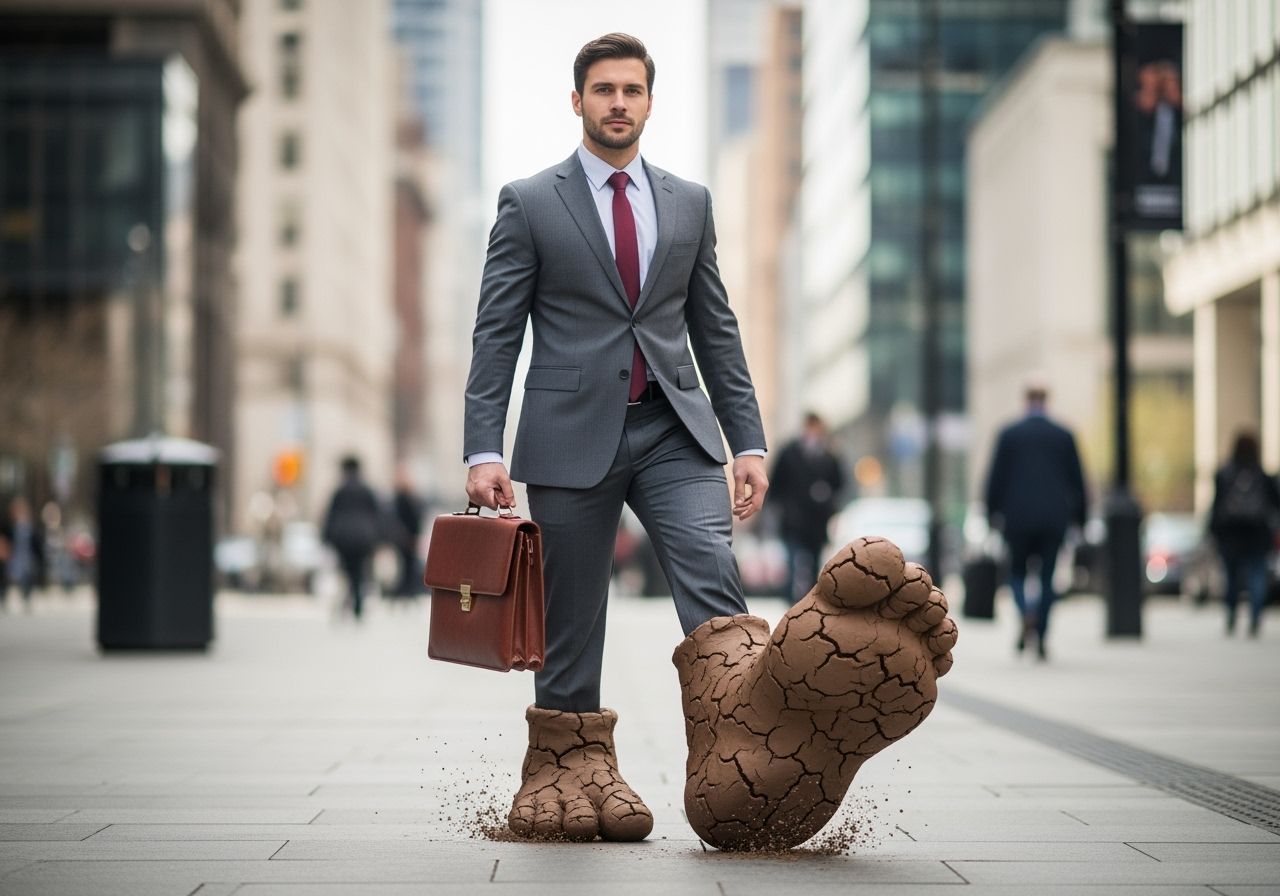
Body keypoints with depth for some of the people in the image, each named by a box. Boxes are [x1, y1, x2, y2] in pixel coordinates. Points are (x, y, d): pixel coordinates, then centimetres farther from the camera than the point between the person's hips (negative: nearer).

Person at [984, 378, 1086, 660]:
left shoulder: (1009, 434, -2)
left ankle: (1026, 613, -15)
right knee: (1047, 578, 8)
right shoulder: (1064, 436, 2)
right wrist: (1078, 516, 12)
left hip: (1018, 519, -1)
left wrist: (993, 513, 8)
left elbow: (996, 477, -1)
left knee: (1017, 572, 14)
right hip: (1054, 519, 1)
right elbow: (1077, 480, 4)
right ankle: (1041, 640, 4)